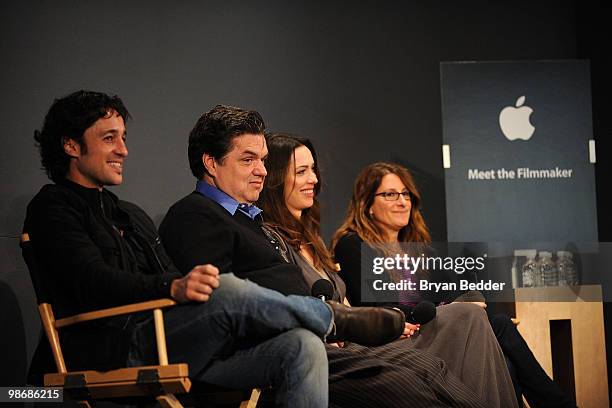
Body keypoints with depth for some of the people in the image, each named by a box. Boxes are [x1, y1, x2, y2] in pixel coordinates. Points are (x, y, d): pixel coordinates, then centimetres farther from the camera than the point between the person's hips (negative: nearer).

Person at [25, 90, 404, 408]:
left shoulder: (134, 216, 31)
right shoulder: (53, 207, 4)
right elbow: (94, 283, -13)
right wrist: (173, 288, -30)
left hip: (177, 349, 8)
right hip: (117, 354, -8)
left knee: (302, 345, -15)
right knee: (228, 291, -30)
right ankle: (334, 319, -5)